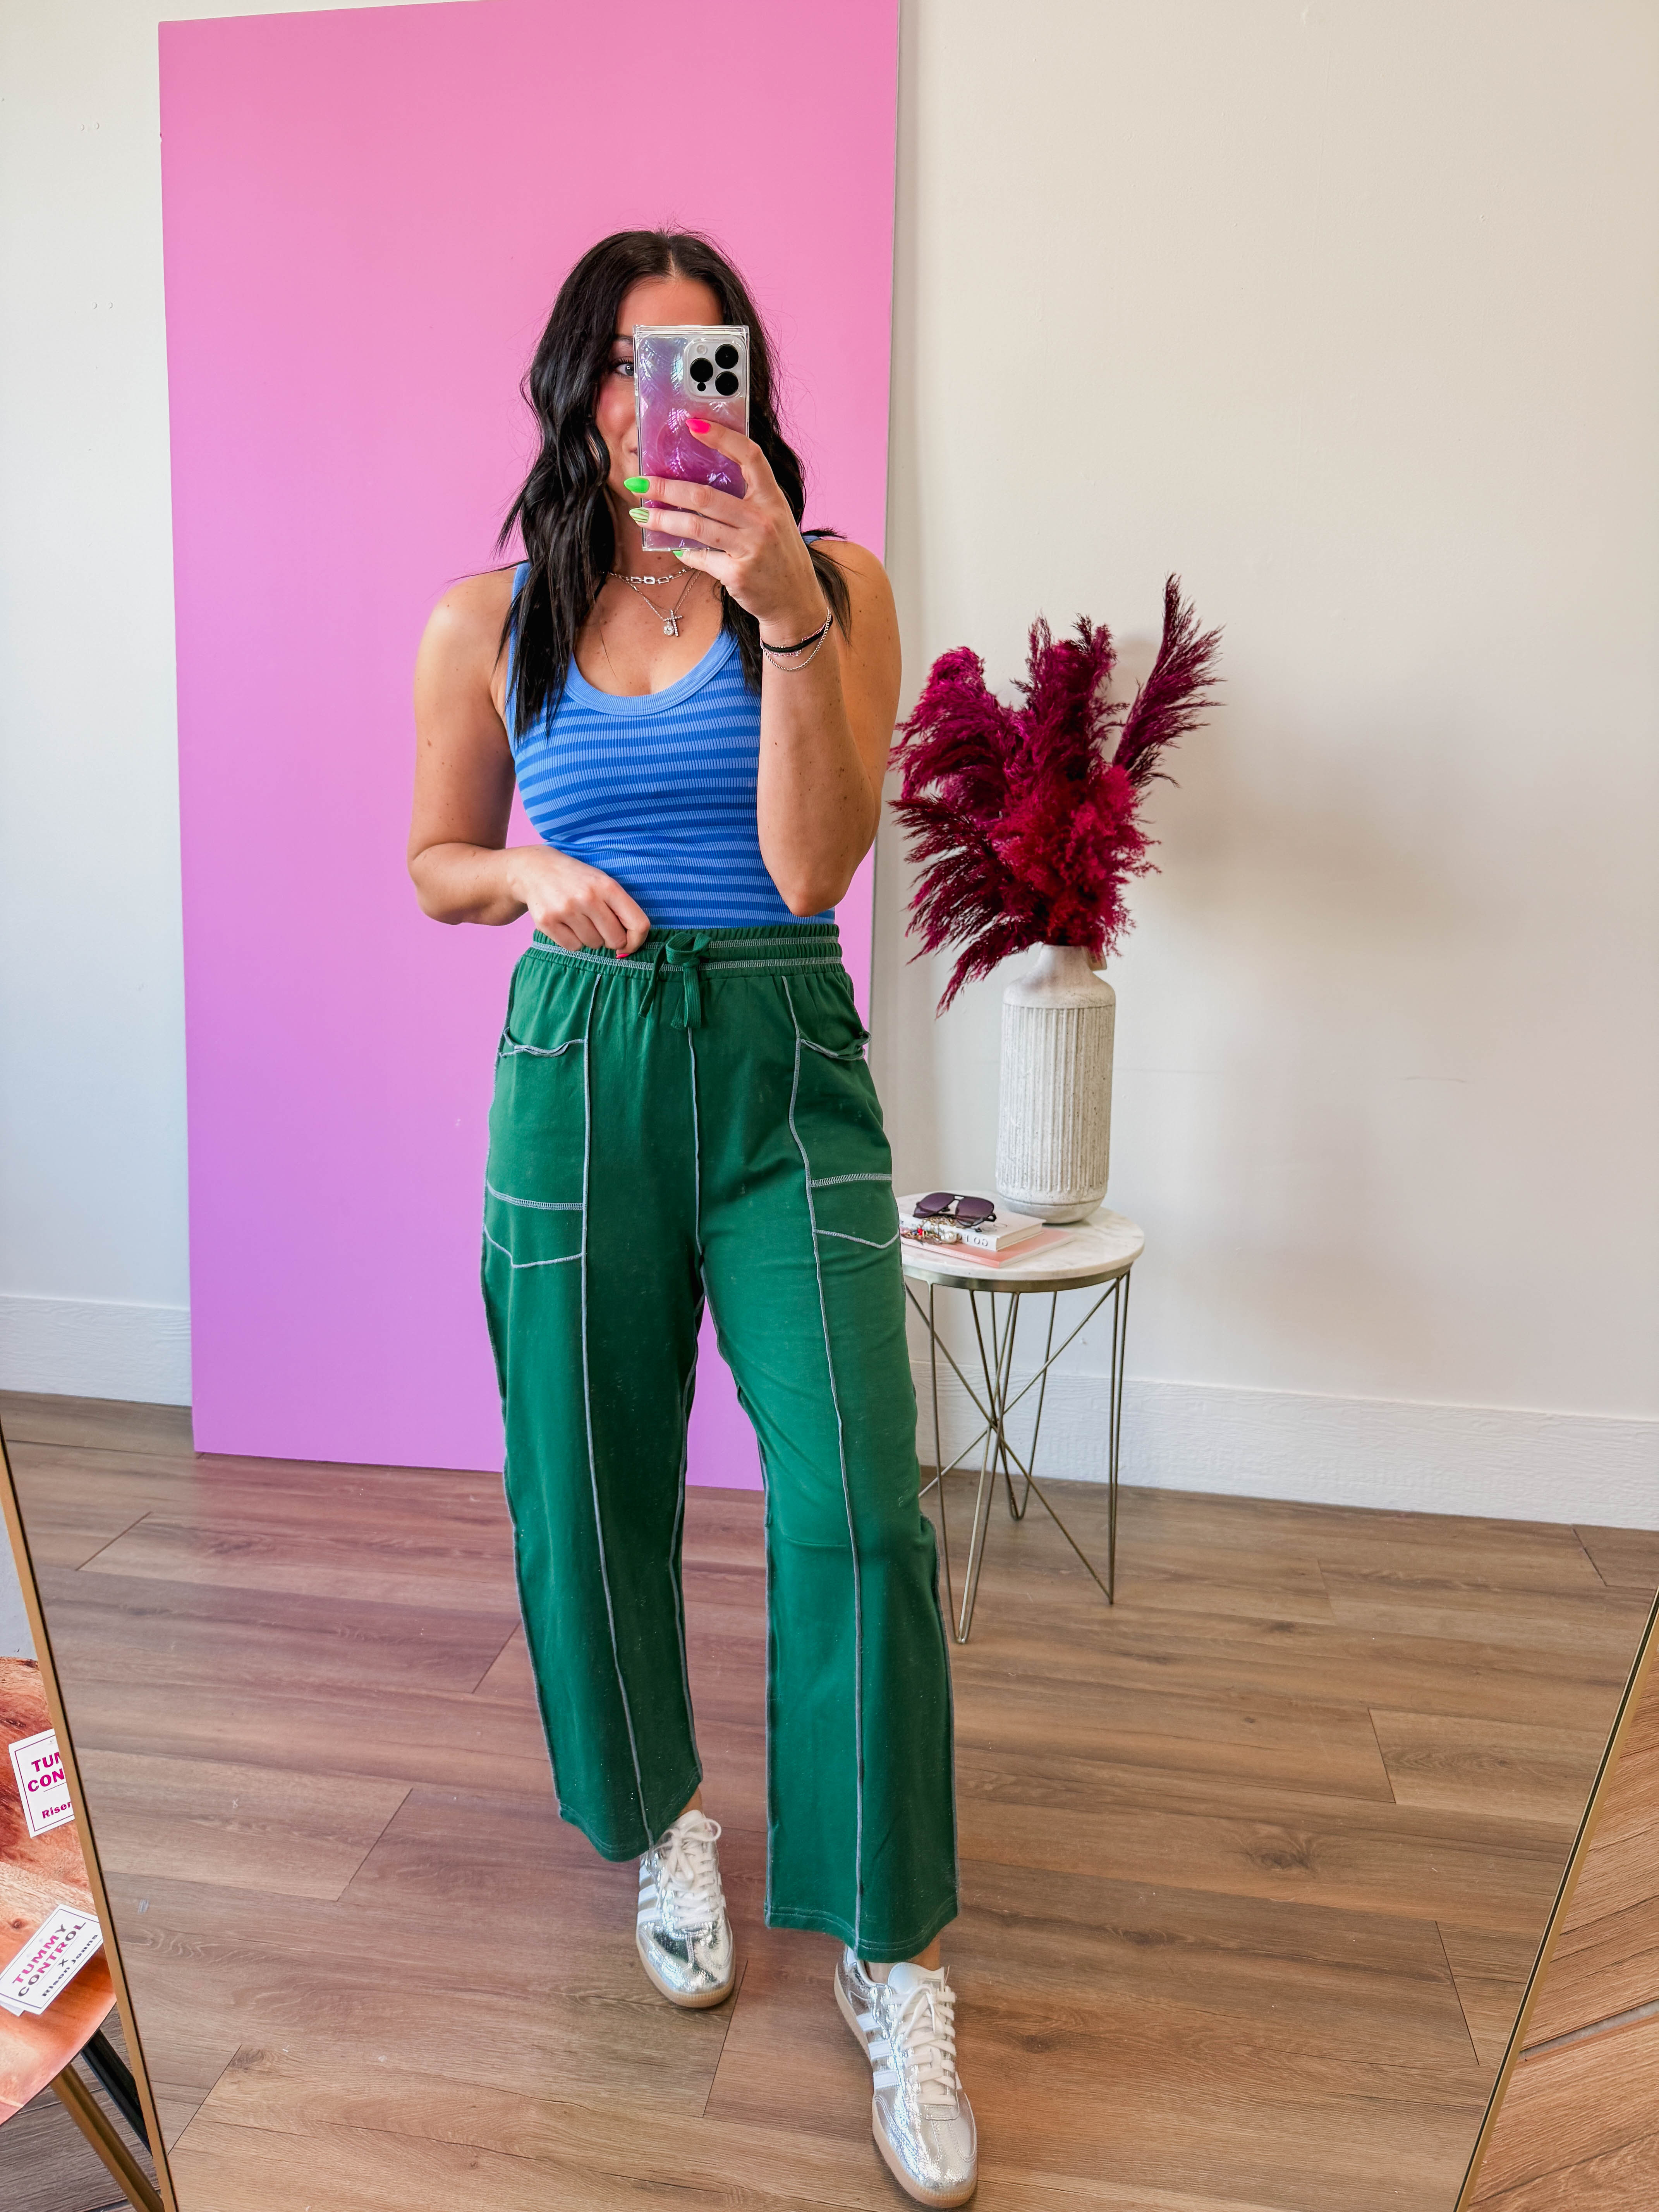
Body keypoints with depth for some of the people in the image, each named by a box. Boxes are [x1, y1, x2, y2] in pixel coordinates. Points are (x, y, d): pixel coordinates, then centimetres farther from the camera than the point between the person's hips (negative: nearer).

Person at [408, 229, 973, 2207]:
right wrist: (533, 875, -6)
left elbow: (811, 868, -10)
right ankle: (660, 1827, 40)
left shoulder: (828, 585, 1)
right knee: (591, 1497, 10)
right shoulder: (492, 624, 7)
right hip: (578, 1072, 2)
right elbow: (435, 862, 16)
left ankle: (893, 1967, 10)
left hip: (783, 1072, -1)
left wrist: (786, 612, -20)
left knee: (853, 1508, -11)